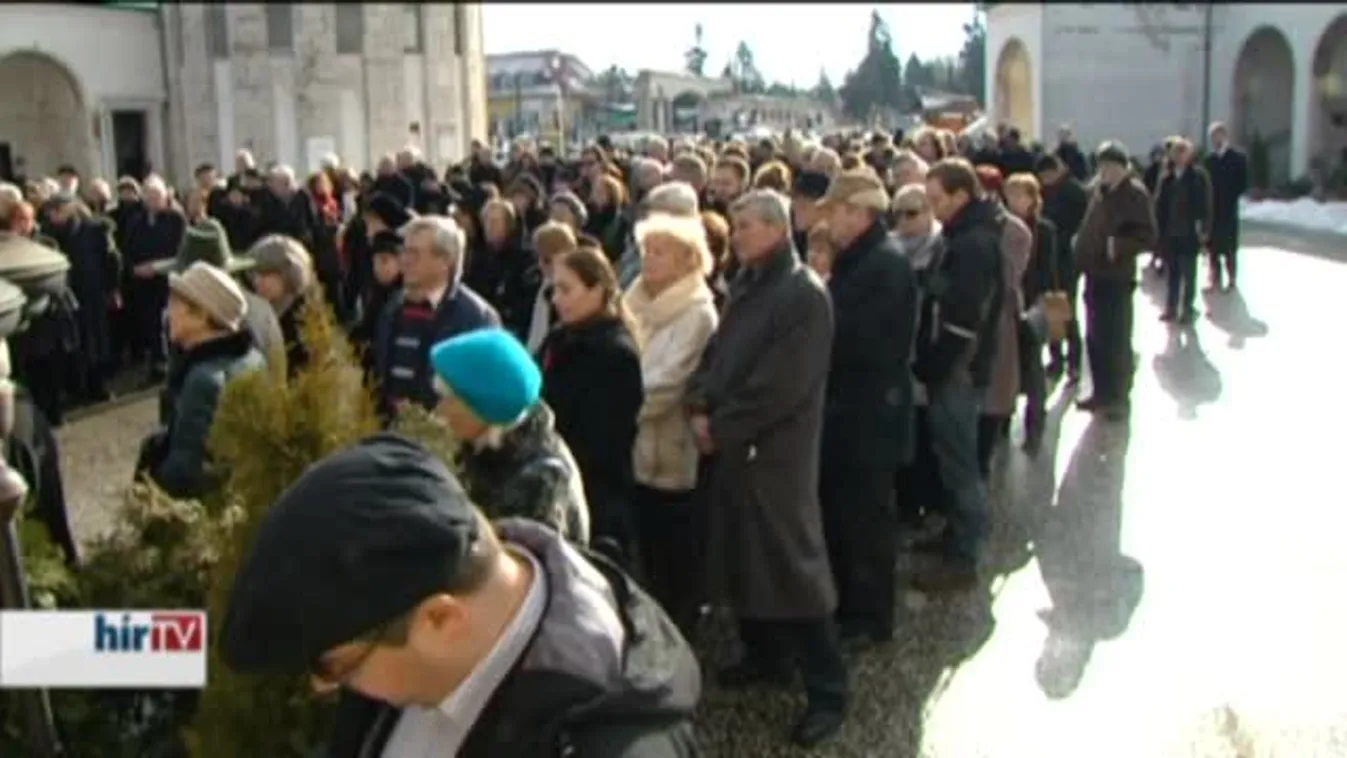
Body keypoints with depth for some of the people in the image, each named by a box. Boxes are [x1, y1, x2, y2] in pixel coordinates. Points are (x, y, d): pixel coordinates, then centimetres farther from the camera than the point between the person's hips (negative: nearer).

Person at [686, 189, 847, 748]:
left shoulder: (805, 294, -15)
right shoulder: (745, 286, 12)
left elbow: (779, 386, -21)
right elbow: (718, 352, 13)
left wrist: (721, 427, -15)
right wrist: (700, 406, -5)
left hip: (777, 448, -8)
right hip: (732, 444, 8)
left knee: (791, 564, -4)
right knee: (741, 556, 16)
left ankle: (827, 690, 6)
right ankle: (765, 653, 35)